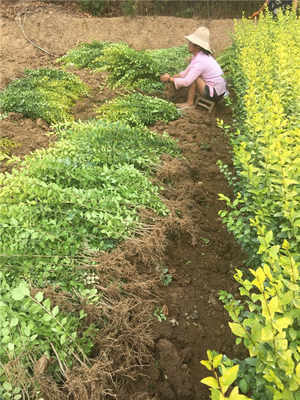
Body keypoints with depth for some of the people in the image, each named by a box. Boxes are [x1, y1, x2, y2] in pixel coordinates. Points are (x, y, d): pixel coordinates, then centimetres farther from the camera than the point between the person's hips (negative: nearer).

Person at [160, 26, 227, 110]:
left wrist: (169, 79, -16)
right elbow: (186, 72, 11)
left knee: (193, 78, -18)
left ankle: (190, 103, -4)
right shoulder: (199, 56, 5)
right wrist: (171, 76, -1)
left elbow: (186, 82, -27)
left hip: (215, 94, -9)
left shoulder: (199, 62, -24)